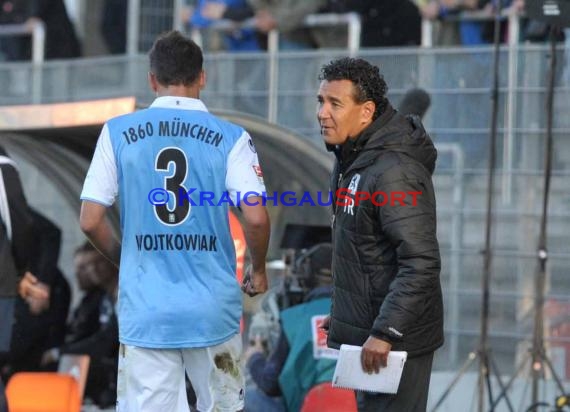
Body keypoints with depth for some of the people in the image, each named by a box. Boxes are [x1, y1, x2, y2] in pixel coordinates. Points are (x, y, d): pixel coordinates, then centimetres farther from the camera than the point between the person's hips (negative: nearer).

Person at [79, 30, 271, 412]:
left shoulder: (118, 132, 1)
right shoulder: (230, 137, -2)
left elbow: (90, 221, -1)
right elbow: (256, 219, -10)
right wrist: (259, 271, 10)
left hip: (145, 311, 0)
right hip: (212, 309, 0)